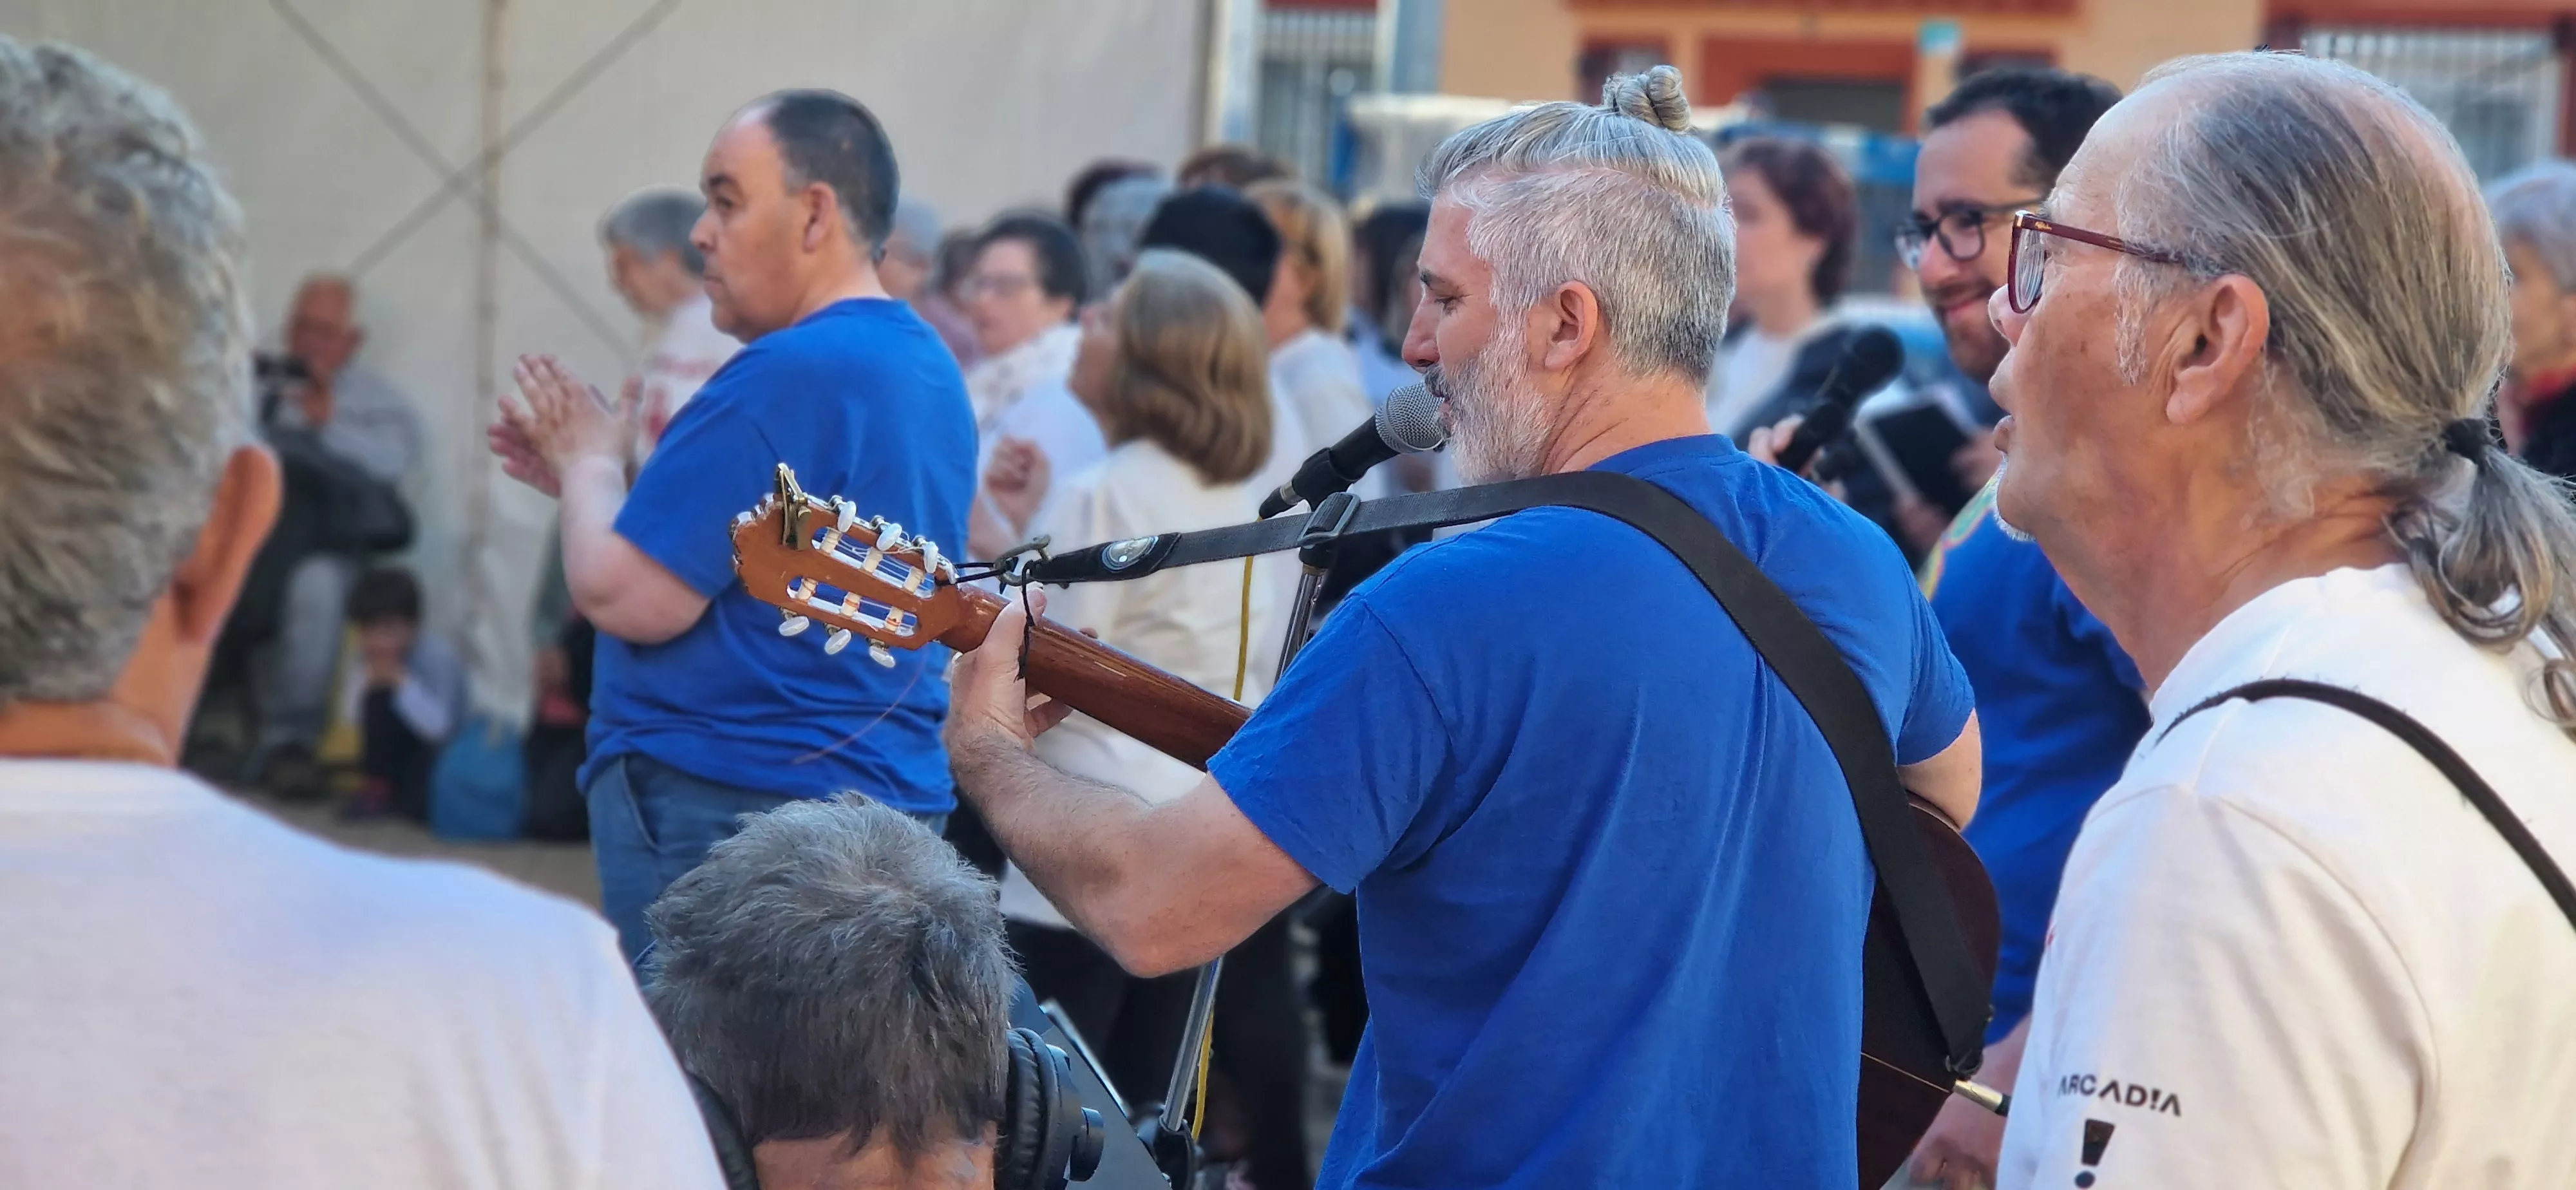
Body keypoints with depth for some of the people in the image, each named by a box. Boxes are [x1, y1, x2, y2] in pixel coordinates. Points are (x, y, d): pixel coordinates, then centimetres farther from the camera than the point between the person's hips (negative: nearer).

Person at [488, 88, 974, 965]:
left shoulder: (785, 375, -17)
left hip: (726, 815, -10)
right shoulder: (926, 367, 14)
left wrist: (590, 461, 0)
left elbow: (623, 597, -18)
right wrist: (593, 485, 19)